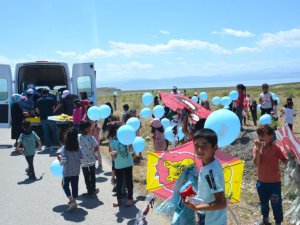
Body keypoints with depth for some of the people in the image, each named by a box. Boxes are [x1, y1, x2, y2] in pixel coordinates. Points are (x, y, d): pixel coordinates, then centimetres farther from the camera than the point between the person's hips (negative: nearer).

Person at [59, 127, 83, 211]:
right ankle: (74, 201, 25)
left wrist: (60, 160, 1)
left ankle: (71, 200, 4)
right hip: (76, 171, 3)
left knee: (65, 185, 15)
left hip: (67, 172, -3)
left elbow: (64, 161, -20)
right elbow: (81, 159, -7)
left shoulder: (64, 148, -16)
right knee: (75, 186, 15)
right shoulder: (78, 148, -8)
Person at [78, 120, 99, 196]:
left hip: (83, 161, 1)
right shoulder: (91, 137, -17)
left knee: (86, 177, 12)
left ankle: (90, 191, 19)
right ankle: (93, 190, 29)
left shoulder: (78, 137, -12)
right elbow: (96, 148, -15)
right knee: (92, 175, 18)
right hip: (91, 160, -1)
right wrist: (92, 151, 2)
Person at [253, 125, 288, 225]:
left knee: (276, 204, 7)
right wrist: (258, 149, -28)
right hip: (261, 181, 3)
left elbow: (285, 161, -6)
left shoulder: (276, 148, -13)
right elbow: (256, 164, -20)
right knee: (263, 202, 22)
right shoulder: (256, 148, -8)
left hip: (274, 182, -3)